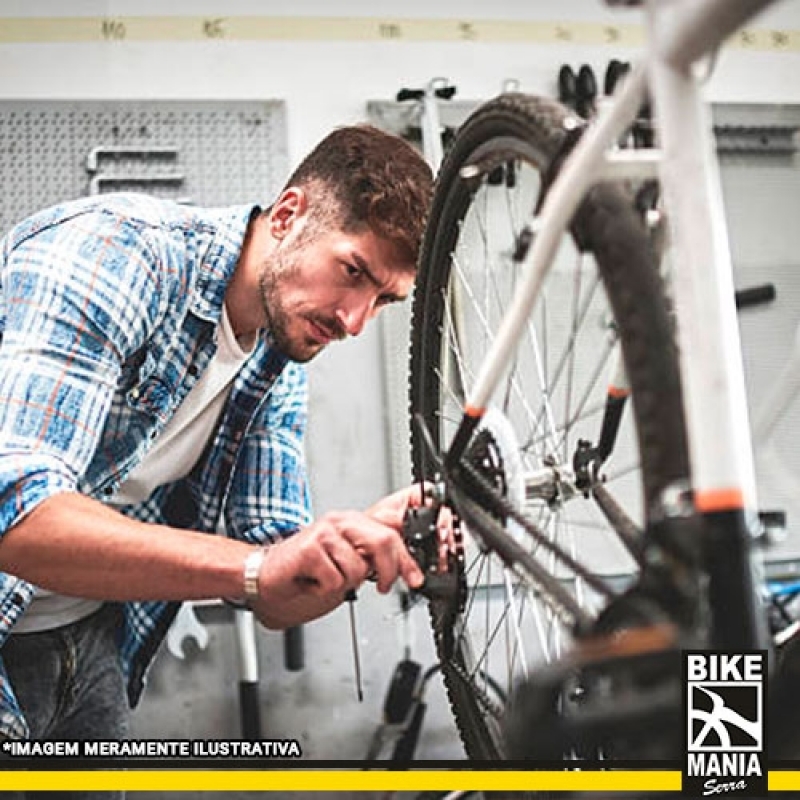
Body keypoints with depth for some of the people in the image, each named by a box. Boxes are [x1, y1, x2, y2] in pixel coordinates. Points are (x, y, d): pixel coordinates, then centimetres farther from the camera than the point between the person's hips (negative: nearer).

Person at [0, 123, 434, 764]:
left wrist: (362, 548, -22)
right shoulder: (114, 247, -23)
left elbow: (279, 602, -2)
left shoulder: (280, 367, -1)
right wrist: (258, 565, -42)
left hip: (88, 640, 6)